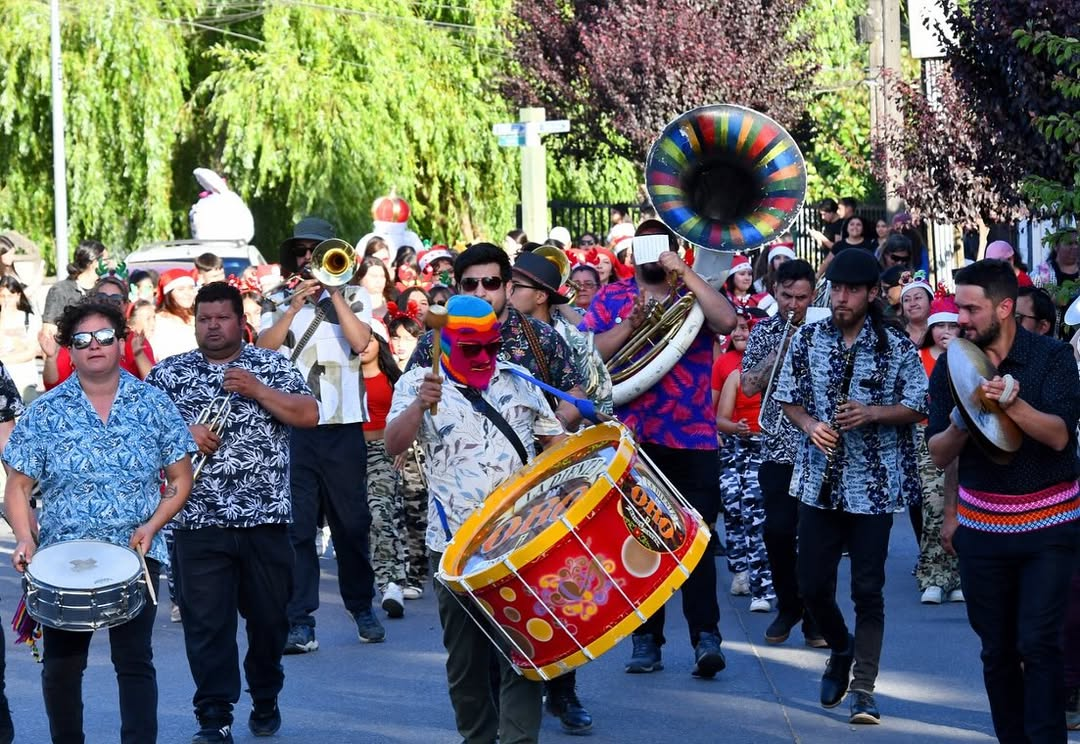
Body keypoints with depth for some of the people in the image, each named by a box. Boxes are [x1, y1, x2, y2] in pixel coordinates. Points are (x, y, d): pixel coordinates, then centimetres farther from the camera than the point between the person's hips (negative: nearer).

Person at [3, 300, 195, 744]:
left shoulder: (154, 405, 3)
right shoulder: (45, 413, 2)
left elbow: (180, 481, 6)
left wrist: (151, 526, -9)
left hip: (135, 554, -1)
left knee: (134, 660, -5)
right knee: (61, 665, 4)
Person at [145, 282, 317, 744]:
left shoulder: (272, 366, 7)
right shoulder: (170, 372, 8)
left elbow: (308, 415, -4)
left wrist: (256, 389, -13)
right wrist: (182, 432, -15)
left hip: (266, 517, 1)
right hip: (199, 520, -1)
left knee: (269, 617, 10)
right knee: (206, 621, -5)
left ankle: (266, 701, 29)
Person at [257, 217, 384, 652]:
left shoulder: (352, 298, 9)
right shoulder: (279, 302, 11)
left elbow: (360, 341, -8)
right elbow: (264, 348, -5)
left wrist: (332, 292, -7)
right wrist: (295, 304, -12)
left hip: (343, 425, 0)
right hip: (290, 425, 0)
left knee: (352, 522, 7)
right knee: (295, 526, -3)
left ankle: (362, 608, 23)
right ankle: (300, 622, -1)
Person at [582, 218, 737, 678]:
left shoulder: (694, 294, 9)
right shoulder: (611, 299, 11)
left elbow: (727, 321, -13)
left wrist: (684, 273, -12)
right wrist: (630, 323, -12)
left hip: (692, 438, -2)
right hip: (629, 439, 2)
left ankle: (706, 636, -8)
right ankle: (646, 640, 12)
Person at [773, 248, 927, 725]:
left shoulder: (897, 347, -4)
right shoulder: (808, 339, 2)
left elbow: (916, 407, -1)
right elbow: (789, 399, 8)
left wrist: (873, 413, -17)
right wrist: (810, 425, -12)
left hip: (875, 484, -2)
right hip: (820, 480, 3)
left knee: (868, 589, -1)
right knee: (812, 584, 4)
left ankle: (863, 689, 5)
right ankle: (841, 648, 34)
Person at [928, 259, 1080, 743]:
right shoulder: (951, 363, 0)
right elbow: (938, 454, 0)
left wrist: (1014, 404, -36)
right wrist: (959, 428, -22)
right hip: (981, 526, 3)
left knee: (1038, 644, -10)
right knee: (996, 650, 8)